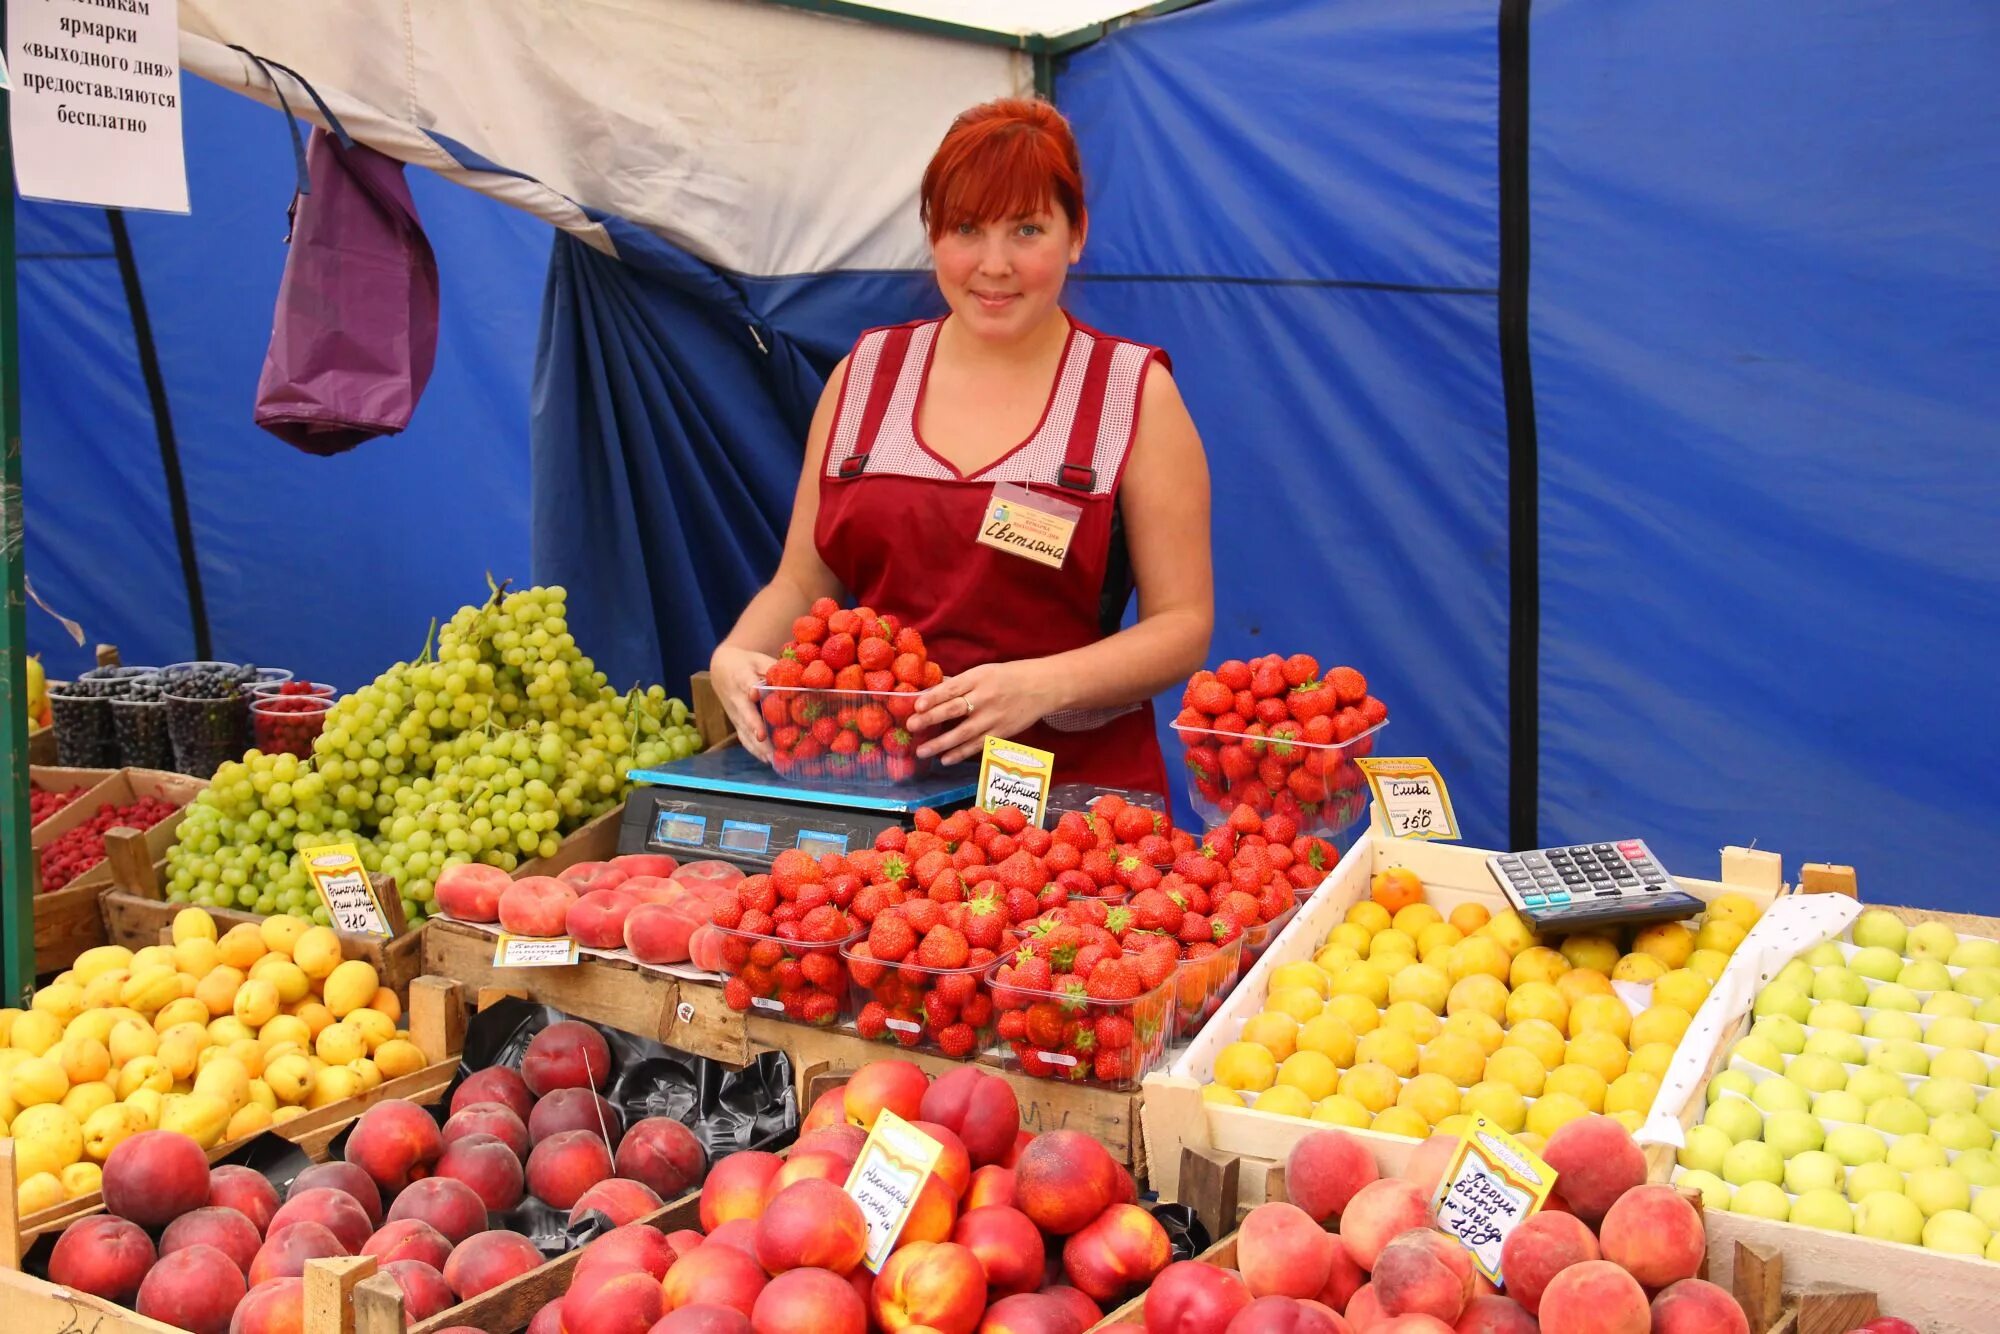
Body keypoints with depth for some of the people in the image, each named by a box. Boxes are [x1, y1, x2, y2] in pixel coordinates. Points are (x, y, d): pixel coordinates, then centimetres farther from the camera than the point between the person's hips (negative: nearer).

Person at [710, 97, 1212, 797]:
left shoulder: (1135, 392, 2)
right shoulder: (865, 375, 11)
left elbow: (1183, 625, -1)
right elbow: (800, 583, 17)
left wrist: (1043, 685, -18)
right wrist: (735, 657, -4)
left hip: (1073, 786, -3)